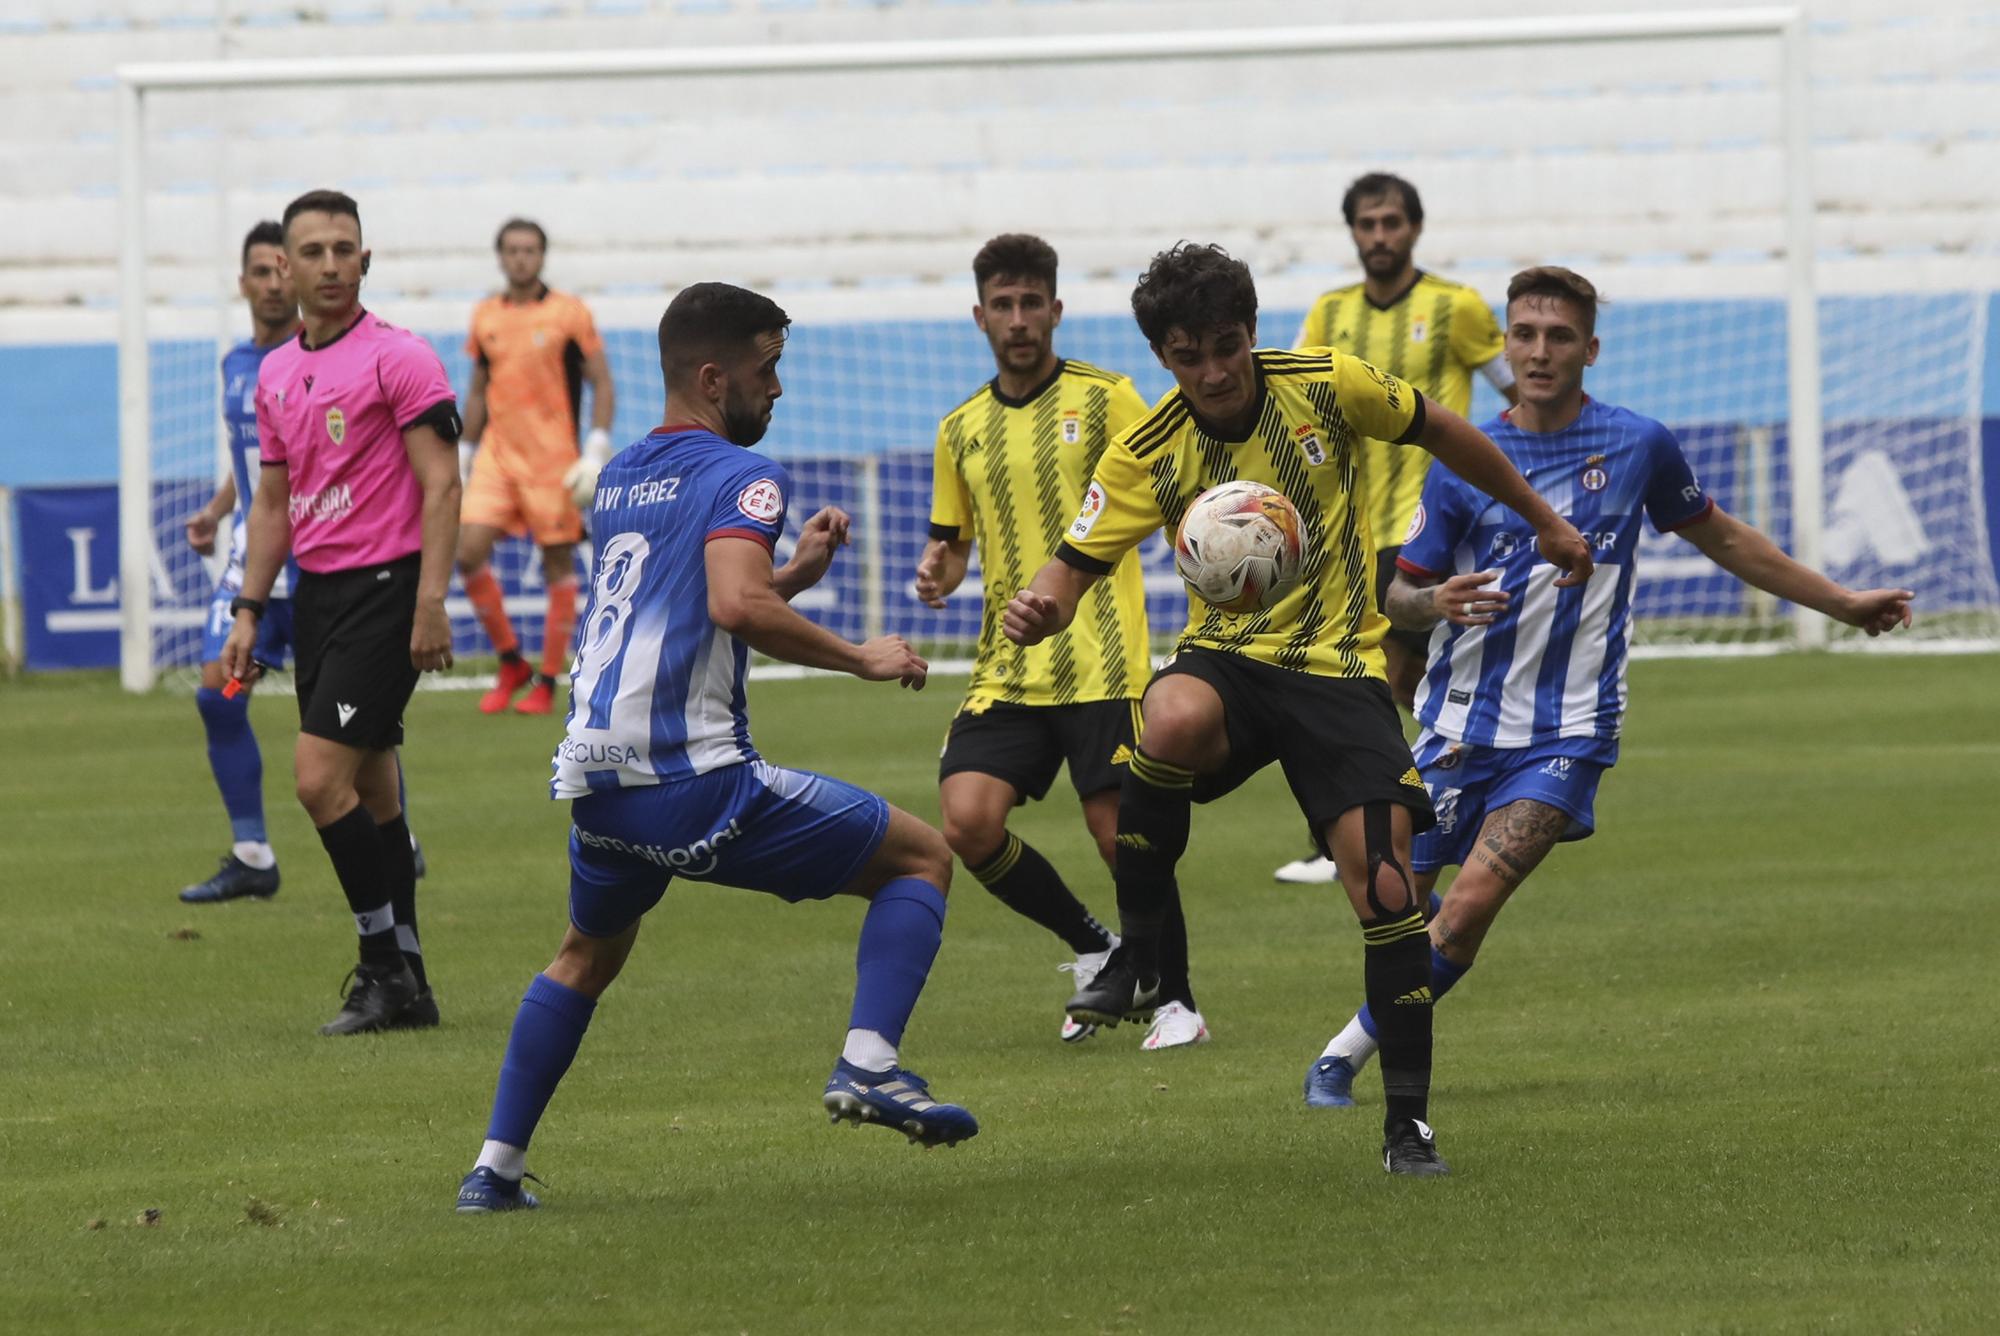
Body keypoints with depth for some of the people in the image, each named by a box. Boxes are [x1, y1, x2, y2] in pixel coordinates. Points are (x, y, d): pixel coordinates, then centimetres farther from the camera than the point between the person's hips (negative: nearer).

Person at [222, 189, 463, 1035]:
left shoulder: (399, 358, -8)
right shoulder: (275, 374, 14)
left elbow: (441, 485, -13)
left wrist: (430, 604, -20)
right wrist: (248, 612, 14)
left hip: (384, 586, -7)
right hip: (316, 590, 7)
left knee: (321, 777, -16)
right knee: (371, 791, 10)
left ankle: (386, 967, -8)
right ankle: (404, 986, 15)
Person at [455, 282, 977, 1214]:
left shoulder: (617, 478, 20)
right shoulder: (739, 475, -6)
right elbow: (737, 606, -24)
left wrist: (793, 573, 24)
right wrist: (861, 659, -14)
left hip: (597, 780, 8)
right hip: (694, 779, -8)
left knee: (588, 954, 33)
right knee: (921, 857, 6)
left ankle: (496, 1167, 28)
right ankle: (868, 1066, -11)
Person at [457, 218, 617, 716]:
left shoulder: (569, 313, -4)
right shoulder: (485, 316, 9)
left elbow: (602, 385, -3)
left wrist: (596, 454, -12)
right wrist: (463, 456, 15)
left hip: (554, 459, -4)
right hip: (497, 452, 4)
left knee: (558, 563, -1)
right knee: (469, 551, -10)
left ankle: (547, 683, 7)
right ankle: (511, 663, 6)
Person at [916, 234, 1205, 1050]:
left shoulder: (1103, 400, 0)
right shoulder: (961, 431, 14)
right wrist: (937, 573, 1)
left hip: (1102, 666, -4)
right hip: (1007, 670, 4)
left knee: (1120, 832, -7)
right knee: (967, 820, -13)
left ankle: (1177, 1002, 14)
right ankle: (1093, 950, 10)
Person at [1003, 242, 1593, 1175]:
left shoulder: (1327, 387, -6)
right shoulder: (1150, 454, -6)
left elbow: (1442, 433, 10)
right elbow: (1076, 564, -7)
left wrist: (1544, 522, 20)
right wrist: (1040, 607, -32)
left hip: (1339, 668, 0)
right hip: (1227, 657, 0)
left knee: (1385, 889, -12)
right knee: (1173, 722, -38)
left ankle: (1408, 1122, 1)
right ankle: (1135, 956, -21)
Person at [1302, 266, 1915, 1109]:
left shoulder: (1638, 446, 1)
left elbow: (1720, 537, 17)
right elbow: (1398, 594, 1)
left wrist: (1843, 603, 22)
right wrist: (1433, 603, -24)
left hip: (1566, 731, -2)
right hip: (1461, 723, 2)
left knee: (1469, 910, -18)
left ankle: (1350, 1051, -4)